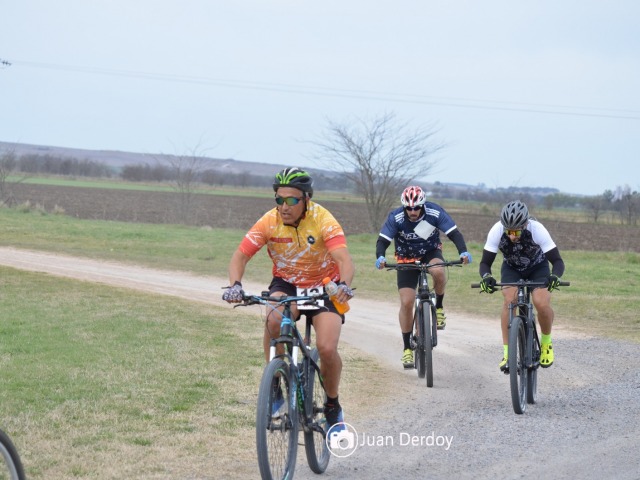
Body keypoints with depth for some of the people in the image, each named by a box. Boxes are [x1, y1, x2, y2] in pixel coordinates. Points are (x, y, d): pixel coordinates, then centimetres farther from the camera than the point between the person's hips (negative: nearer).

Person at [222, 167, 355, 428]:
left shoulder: (322, 220, -23)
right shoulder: (269, 221, -16)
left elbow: (344, 259, -35)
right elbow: (240, 255, -16)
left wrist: (344, 285, -56)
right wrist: (235, 285, -36)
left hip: (324, 285, -1)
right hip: (286, 283, 2)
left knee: (327, 348, -20)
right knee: (275, 319, -33)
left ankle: (333, 404, 8)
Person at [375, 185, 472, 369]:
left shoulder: (435, 213, -22)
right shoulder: (396, 217, -23)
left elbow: (454, 233, -23)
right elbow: (383, 240, -24)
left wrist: (463, 252, -41)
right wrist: (380, 257, -45)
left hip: (431, 252, 0)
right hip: (406, 259, 0)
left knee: (438, 271, -37)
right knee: (406, 302, -11)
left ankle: (439, 307, -9)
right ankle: (407, 348, 1)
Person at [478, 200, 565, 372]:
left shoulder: (537, 230, -35)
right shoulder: (497, 231, -31)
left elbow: (557, 261, -33)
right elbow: (485, 262, -27)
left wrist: (554, 276, -54)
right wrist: (486, 277, -49)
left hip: (538, 268, -1)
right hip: (511, 268, 1)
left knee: (542, 304, -24)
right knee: (509, 300, -27)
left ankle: (546, 342, 6)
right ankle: (507, 353, -18)